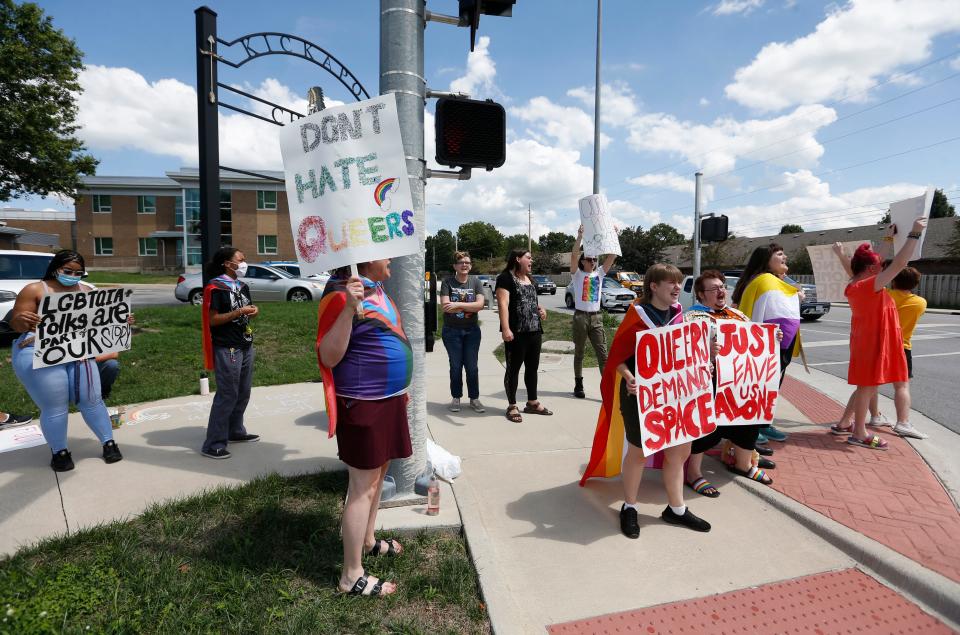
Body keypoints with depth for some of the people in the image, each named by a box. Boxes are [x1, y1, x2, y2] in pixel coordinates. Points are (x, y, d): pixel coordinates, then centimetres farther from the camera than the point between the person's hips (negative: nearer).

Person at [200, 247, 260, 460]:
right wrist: (238, 312, -22)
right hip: (227, 349, -9)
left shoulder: (243, 287, 14)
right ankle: (213, 444, 2)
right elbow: (212, 320, -16)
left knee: (243, 393, 15)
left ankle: (236, 431, 30)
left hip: (246, 346, 9)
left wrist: (252, 312, 1)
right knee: (227, 395, -6)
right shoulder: (216, 287, -11)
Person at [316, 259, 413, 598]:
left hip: (387, 398, 9)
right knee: (363, 485, 0)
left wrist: (398, 387, 23)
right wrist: (348, 308, -35)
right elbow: (328, 357, -23)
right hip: (363, 402, -9)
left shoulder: (377, 288, 9)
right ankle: (352, 575, 14)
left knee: (378, 472, 21)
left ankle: (368, 541, 41)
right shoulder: (342, 294, -19)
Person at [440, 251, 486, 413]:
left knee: (472, 366, 7)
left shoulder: (475, 282, 0)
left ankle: (474, 398, 18)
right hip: (452, 331, -1)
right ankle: (456, 398, 19)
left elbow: (480, 304, -13)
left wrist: (458, 305, -22)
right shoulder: (447, 282, -5)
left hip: (472, 330, 1)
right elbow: (445, 306, -17)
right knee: (455, 366, 7)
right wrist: (470, 306, -16)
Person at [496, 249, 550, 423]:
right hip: (516, 332, -8)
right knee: (513, 369, 2)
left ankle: (532, 403, 27)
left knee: (532, 367, 14)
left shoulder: (530, 280, 19)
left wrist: (540, 310, 10)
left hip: (534, 331, 8)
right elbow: (503, 304, -17)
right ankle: (512, 406, 11)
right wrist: (506, 329, -27)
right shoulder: (506, 278, -7)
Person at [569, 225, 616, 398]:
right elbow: (574, 255, -17)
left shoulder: (599, 273, 10)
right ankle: (578, 385, 17)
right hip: (580, 316, -3)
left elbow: (612, 256, 1)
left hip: (596, 317, 3)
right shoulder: (577, 273, 0)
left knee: (602, 353, -3)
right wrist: (580, 236, -26)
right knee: (579, 353, 7)